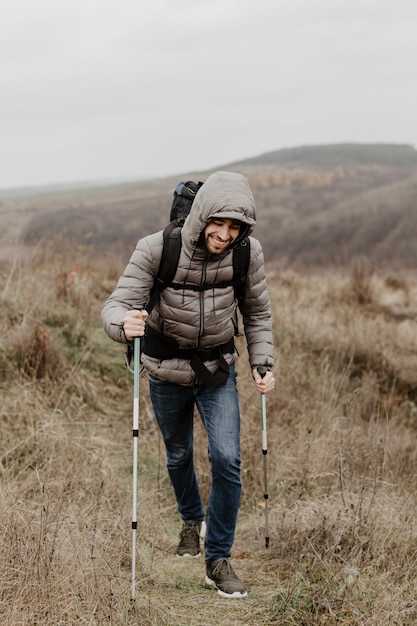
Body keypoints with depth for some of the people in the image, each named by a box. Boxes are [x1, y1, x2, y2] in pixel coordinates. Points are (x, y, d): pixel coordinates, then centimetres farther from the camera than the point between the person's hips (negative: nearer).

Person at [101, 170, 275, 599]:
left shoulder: (248, 253, -18)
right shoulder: (156, 249, -26)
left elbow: (257, 314, -2)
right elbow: (115, 306, -29)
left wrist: (263, 363, -12)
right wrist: (125, 323, -52)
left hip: (219, 371, 0)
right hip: (167, 374, 0)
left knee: (227, 459, -13)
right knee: (178, 456, 20)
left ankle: (218, 560, 4)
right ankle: (191, 520, 51)